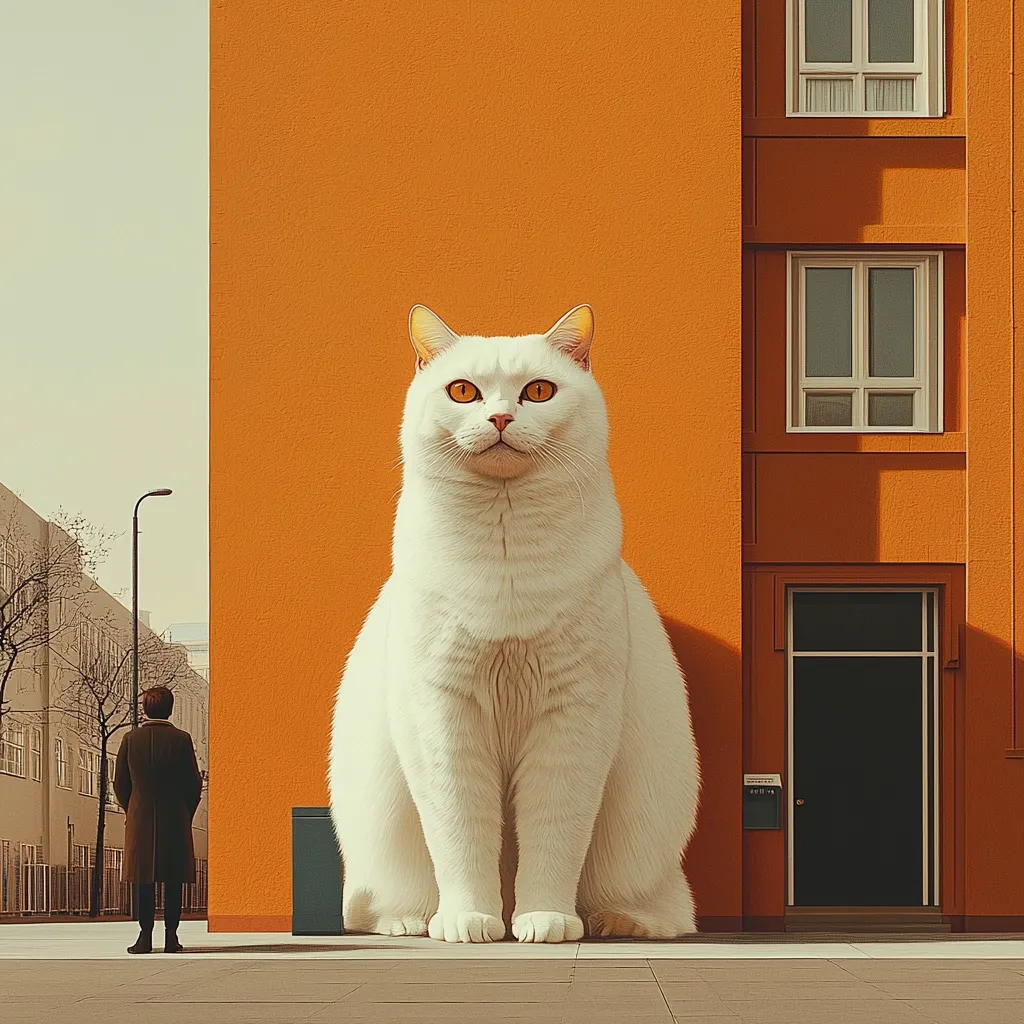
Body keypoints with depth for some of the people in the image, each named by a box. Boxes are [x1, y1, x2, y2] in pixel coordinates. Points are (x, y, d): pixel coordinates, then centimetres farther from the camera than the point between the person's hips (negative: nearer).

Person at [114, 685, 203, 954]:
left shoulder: (131, 740, -1)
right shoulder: (181, 740, -3)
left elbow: (120, 784, 3)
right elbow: (194, 783, -1)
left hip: (140, 819, 1)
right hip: (175, 820, -1)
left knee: (144, 879, 3)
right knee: (174, 879, 3)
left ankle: (145, 936, -1)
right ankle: (171, 936, 0)